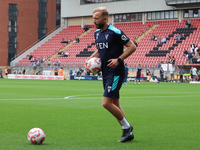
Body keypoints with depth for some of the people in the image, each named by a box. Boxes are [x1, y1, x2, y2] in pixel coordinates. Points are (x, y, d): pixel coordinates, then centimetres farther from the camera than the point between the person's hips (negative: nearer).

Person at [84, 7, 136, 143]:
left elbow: (132, 47, -13)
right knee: (115, 106, 10)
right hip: (106, 74, 9)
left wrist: (118, 60, -21)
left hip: (116, 73, -9)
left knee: (106, 103, -15)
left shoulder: (115, 32, -14)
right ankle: (128, 132, 19)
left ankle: (126, 127, 1)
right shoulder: (97, 33, 11)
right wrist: (90, 59, 8)